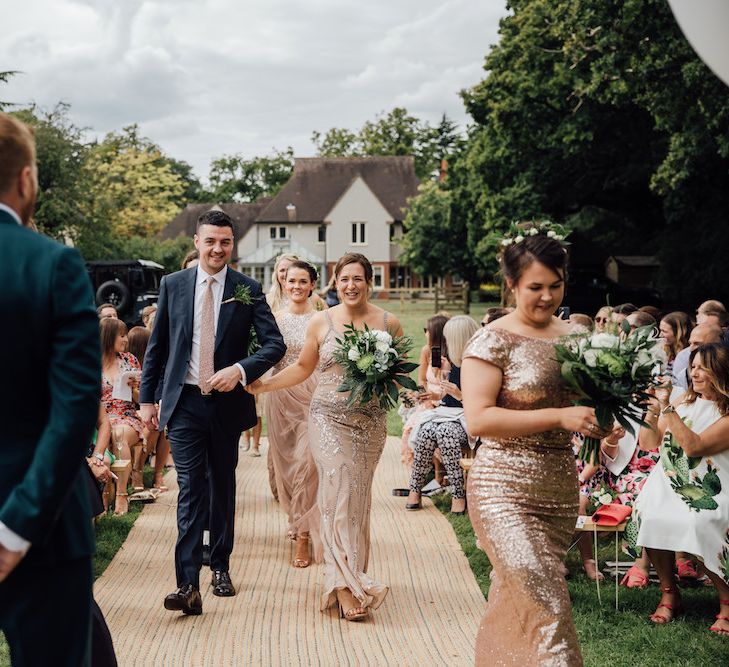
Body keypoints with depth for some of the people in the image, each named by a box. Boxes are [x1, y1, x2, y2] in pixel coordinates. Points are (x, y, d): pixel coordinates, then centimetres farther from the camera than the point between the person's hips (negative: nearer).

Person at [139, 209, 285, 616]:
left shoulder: (248, 290, -1)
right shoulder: (173, 285, 3)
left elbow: (275, 344, -5)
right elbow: (157, 346, 8)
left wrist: (240, 369, -21)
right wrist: (147, 398, 7)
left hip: (227, 402, 1)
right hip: (184, 402, -1)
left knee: (224, 487, 14)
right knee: (191, 489, -9)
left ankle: (221, 567, 29)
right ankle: (189, 585, -13)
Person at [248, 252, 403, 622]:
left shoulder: (389, 323, 2)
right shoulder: (321, 322, 2)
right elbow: (303, 366, 12)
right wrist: (262, 384, 5)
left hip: (370, 422, 1)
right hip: (329, 419, -1)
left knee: (358, 497, 5)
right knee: (338, 493, -11)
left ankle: (346, 577, 16)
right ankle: (347, 585, -10)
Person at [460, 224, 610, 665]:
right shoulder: (495, 340, -9)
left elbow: (589, 402, 22)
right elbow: (478, 418, -17)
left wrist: (599, 419, -3)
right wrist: (559, 417, -21)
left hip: (560, 489, 6)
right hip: (505, 490, -6)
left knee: (515, 603, 14)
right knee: (545, 604, -14)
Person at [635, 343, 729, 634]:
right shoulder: (685, 400, 12)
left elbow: (694, 446, -19)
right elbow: (648, 443, 13)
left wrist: (667, 408, -17)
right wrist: (653, 408, -2)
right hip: (670, 485, 5)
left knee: (697, 526, -33)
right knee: (651, 519, -25)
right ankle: (669, 594, -6)